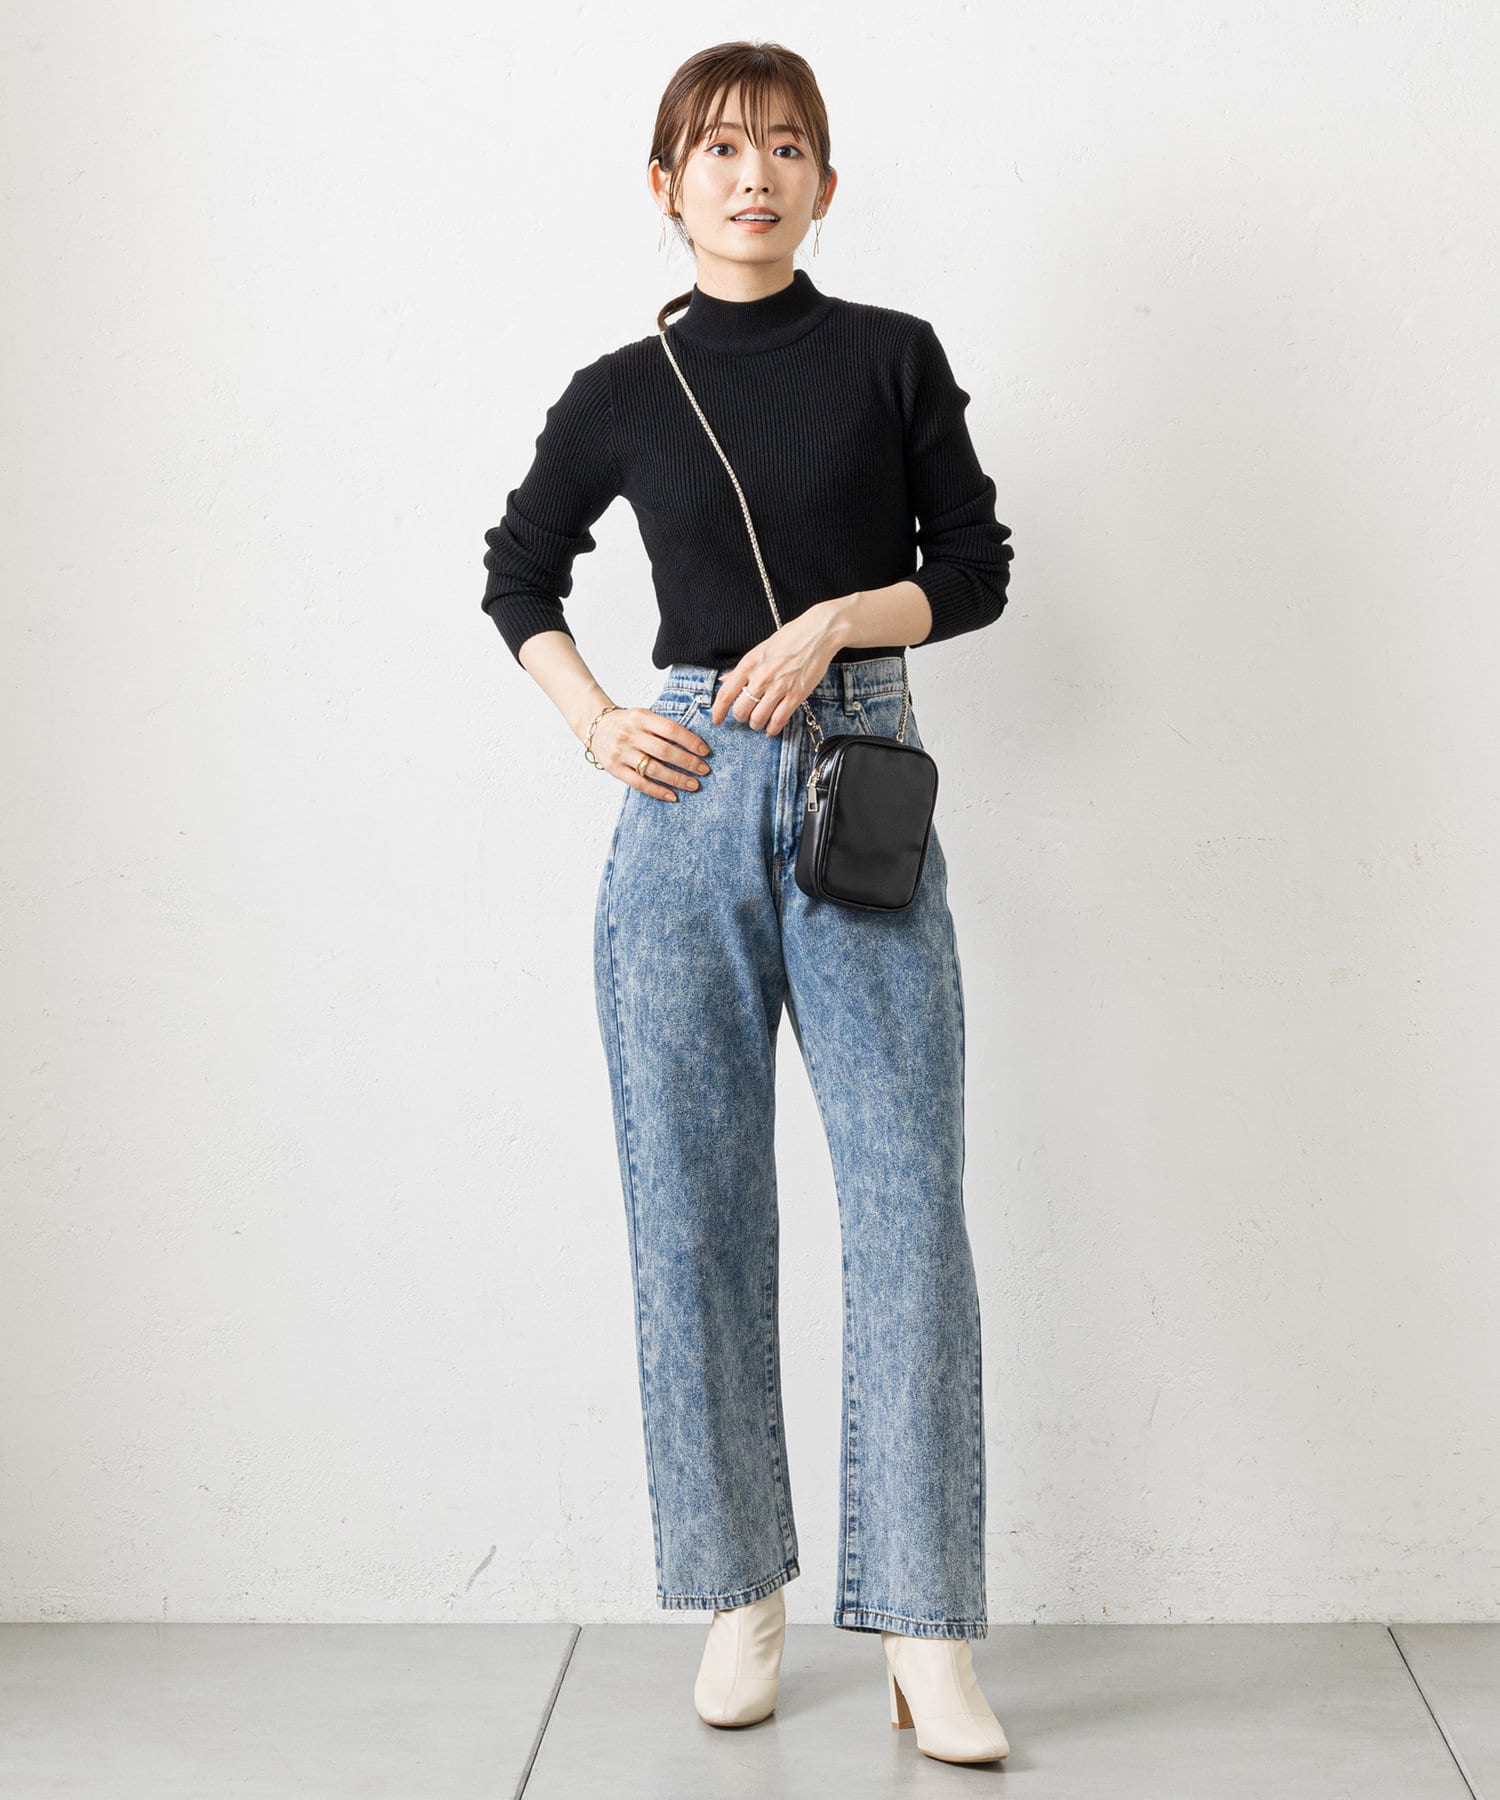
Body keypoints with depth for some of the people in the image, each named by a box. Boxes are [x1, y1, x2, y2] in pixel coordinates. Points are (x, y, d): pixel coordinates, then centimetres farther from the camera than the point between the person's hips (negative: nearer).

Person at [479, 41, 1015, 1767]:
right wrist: (593, 719, 4)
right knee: (692, 1217, 3)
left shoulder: (891, 357, 5)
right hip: (687, 799, 1)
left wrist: (842, 617, -9)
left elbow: (975, 568, 8)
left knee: (908, 1210, -6)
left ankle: (926, 1637, 1)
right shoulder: (620, 394, 7)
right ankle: (739, 1594, 17)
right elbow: (518, 570, 20)